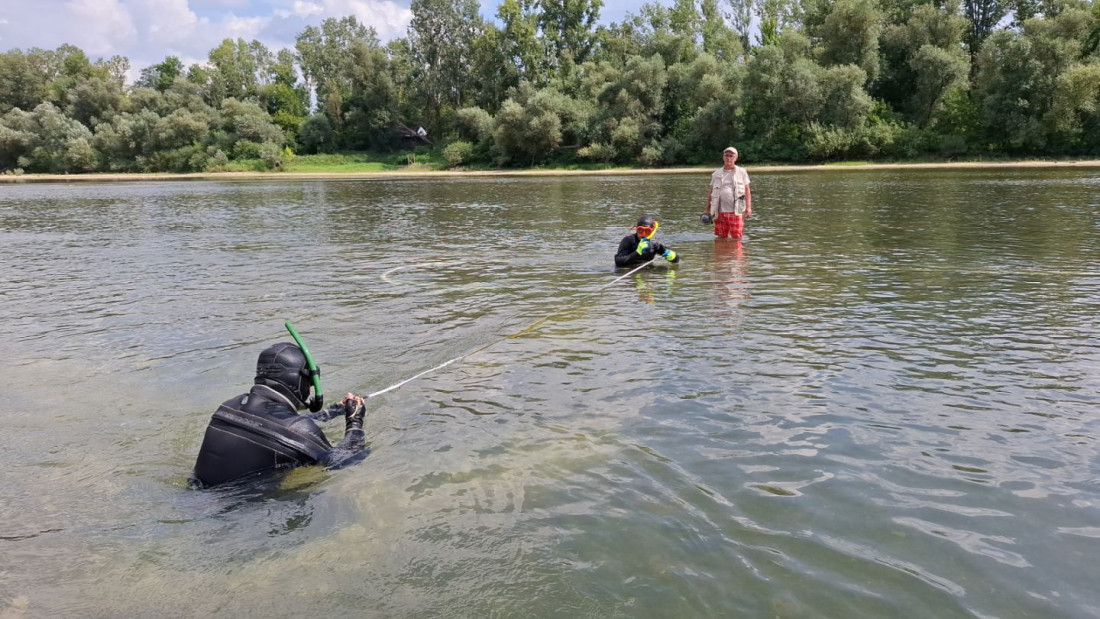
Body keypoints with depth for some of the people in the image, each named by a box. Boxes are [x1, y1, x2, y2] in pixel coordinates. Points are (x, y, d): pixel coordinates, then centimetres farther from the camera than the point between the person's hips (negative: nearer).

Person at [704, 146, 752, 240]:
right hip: (720, 212, 2)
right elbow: (710, 192, 15)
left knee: (736, 237, -7)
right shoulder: (716, 173, 14)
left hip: (735, 211, -2)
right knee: (721, 237, 4)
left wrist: (748, 207, -5)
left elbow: (747, 190, 6)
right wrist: (707, 210, 9)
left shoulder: (742, 172, 9)